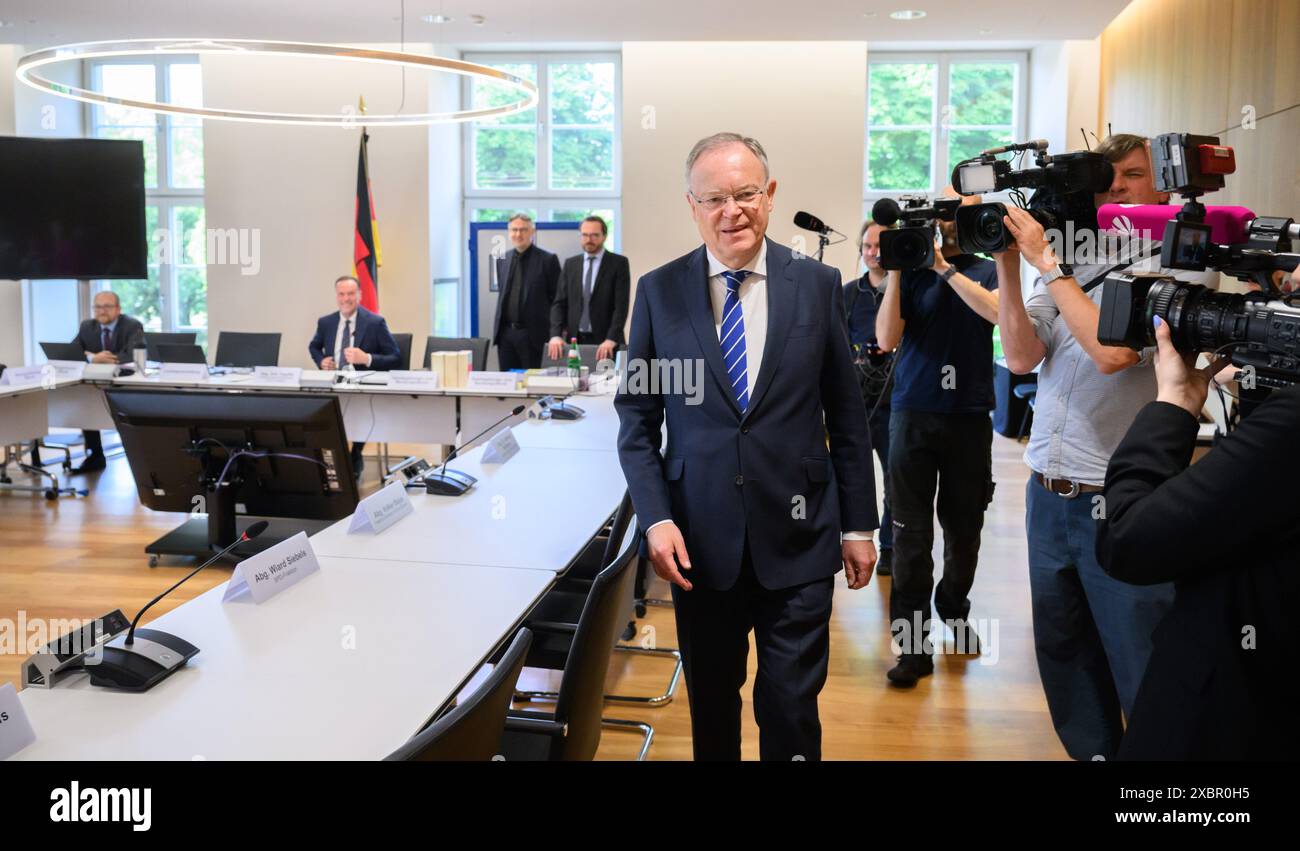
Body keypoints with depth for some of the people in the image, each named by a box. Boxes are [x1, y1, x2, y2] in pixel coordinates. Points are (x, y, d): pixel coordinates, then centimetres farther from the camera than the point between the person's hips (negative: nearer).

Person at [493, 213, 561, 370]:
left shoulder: (548, 260, -5)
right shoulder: (502, 259, 12)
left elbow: (557, 298, -4)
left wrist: (555, 332, -7)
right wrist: (500, 324, 16)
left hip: (533, 333, -5)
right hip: (505, 332, 5)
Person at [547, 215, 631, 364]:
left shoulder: (618, 263, 0)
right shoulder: (570, 264, 11)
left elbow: (621, 305, -8)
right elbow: (559, 303, 7)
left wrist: (611, 339, -20)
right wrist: (556, 335, -8)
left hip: (605, 343, -3)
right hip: (574, 340, 3)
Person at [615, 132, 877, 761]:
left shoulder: (818, 285, 0)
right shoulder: (659, 291, 0)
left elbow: (846, 414, 4)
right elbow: (636, 418, 3)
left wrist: (859, 524, 6)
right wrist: (656, 519, -8)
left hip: (797, 538, 0)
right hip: (700, 541, 1)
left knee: (791, 708, 5)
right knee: (711, 705, 15)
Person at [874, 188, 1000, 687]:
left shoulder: (986, 271, 6)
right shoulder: (912, 271, 4)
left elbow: (999, 312, -16)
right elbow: (887, 340, -7)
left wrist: (945, 269, -17)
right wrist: (894, 272, -12)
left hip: (970, 417, 1)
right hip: (913, 414, -1)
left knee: (964, 528, 11)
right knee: (911, 532, -2)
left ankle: (954, 612, 34)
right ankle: (913, 642, 2)